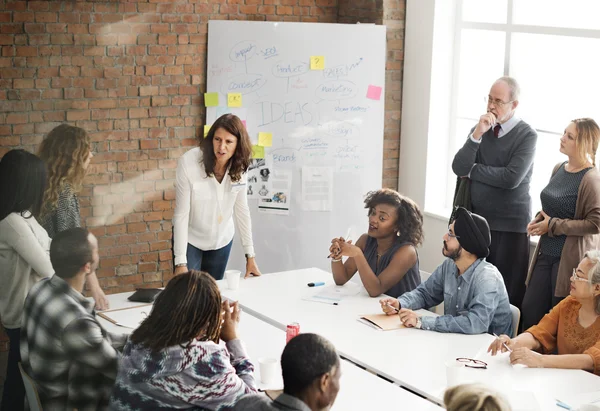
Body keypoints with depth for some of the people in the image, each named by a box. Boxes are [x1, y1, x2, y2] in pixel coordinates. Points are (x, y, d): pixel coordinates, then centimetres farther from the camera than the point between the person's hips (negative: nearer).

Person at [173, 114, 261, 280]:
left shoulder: (238, 167, -13)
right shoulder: (189, 162, -25)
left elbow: (242, 210, -4)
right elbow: (181, 214, -22)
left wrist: (250, 255, -3)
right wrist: (180, 263, -24)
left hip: (222, 241, 4)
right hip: (190, 240, -3)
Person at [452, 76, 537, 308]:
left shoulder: (526, 135, -7)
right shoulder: (479, 130, 9)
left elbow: (511, 178, -19)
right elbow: (459, 168, -3)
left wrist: (472, 170, -6)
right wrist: (477, 135, -14)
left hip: (510, 226, -4)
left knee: (508, 296, -1)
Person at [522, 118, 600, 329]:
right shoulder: (559, 169, 8)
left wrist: (552, 225, -16)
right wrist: (539, 219, 3)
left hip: (570, 258, -7)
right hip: (546, 253, 7)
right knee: (530, 310, 9)